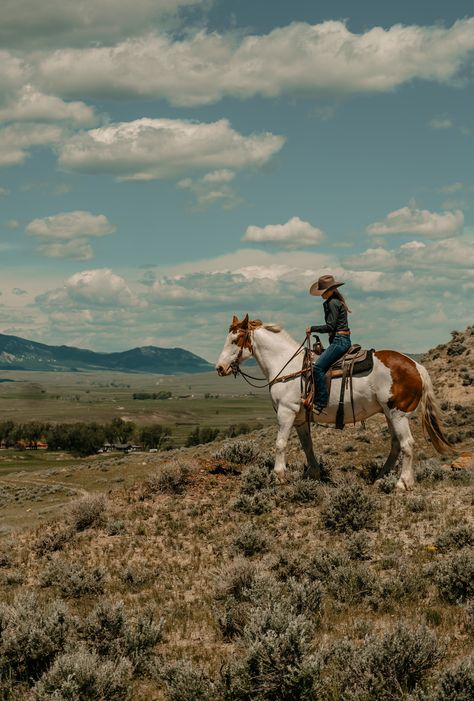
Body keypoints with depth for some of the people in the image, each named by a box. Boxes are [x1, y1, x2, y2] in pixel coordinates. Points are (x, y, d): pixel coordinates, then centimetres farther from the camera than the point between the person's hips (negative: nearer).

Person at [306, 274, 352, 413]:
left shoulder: (332, 303, -13)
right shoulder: (337, 300, 17)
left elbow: (330, 326, -17)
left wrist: (312, 329, -9)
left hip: (339, 341, -11)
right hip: (342, 340, 11)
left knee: (318, 366, -20)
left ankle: (321, 403, -22)